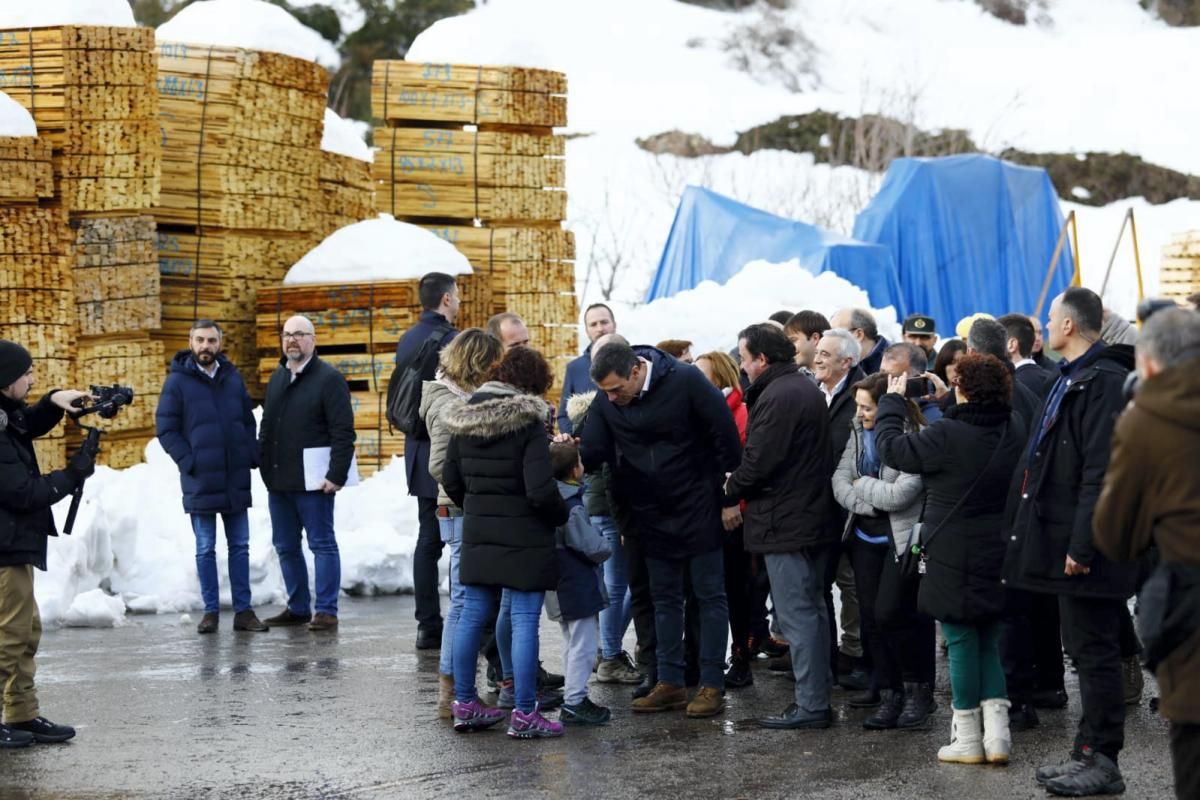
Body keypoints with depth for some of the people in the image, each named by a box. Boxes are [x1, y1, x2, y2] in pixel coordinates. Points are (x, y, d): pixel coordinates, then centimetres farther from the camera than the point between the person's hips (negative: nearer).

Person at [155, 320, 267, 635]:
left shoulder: (233, 378, 7)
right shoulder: (178, 381, -4)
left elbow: (249, 421, 14)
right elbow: (165, 429, -5)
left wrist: (253, 456, 1)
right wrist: (189, 462, -13)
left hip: (236, 479, 4)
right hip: (200, 482, -3)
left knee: (239, 546, 7)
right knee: (205, 549, 4)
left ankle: (243, 611, 11)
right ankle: (211, 611, 10)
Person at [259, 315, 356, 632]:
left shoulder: (329, 379, -8)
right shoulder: (277, 379, 16)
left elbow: (343, 432, -13)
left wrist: (337, 475, -18)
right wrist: (264, 467, 13)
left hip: (313, 481, -8)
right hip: (278, 481, 8)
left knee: (322, 544, -1)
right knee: (285, 546, 13)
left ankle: (326, 611, 1)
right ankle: (298, 607, 23)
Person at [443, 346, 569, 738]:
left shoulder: (465, 420, 6)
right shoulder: (528, 424, -14)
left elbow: (450, 479, 11)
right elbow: (541, 491, -20)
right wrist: (562, 515, -1)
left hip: (478, 533, 7)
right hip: (523, 539, -6)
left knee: (472, 615, 13)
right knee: (524, 621, -3)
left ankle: (464, 704, 19)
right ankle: (524, 714, -2)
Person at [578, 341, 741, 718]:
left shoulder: (686, 382, -19)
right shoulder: (606, 402, -5)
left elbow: (725, 433, -14)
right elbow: (593, 450, -7)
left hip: (698, 508, -5)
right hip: (652, 514, 5)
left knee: (710, 595, 2)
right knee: (664, 598, 11)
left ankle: (712, 685, 5)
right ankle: (670, 683, 18)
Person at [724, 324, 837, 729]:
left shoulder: (776, 397, -18)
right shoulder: (806, 389, 14)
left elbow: (759, 461, -21)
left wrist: (732, 492, -1)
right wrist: (740, 487, 18)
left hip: (785, 523, -10)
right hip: (815, 518, 10)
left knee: (797, 615, -6)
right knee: (812, 609, 14)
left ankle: (809, 706, -5)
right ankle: (816, 697, 20)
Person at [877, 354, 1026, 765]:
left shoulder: (947, 435, -20)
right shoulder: (1014, 428, -2)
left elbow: (891, 447, -9)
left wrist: (892, 400, 4)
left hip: (954, 556, -5)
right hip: (998, 556, 5)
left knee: (961, 642, 5)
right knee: (988, 639, 16)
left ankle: (967, 739, 12)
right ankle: (997, 732, 8)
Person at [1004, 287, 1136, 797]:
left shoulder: (1104, 381, -17)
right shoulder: (1071, 377, 15)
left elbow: (1101, 470, -22)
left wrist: (1082, 544, -24)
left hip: (1089, 546, -10)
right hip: (1066, 537, 10)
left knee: (1094, 651, -4)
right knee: (1082, 647, 14)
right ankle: (1090, 754, 21)